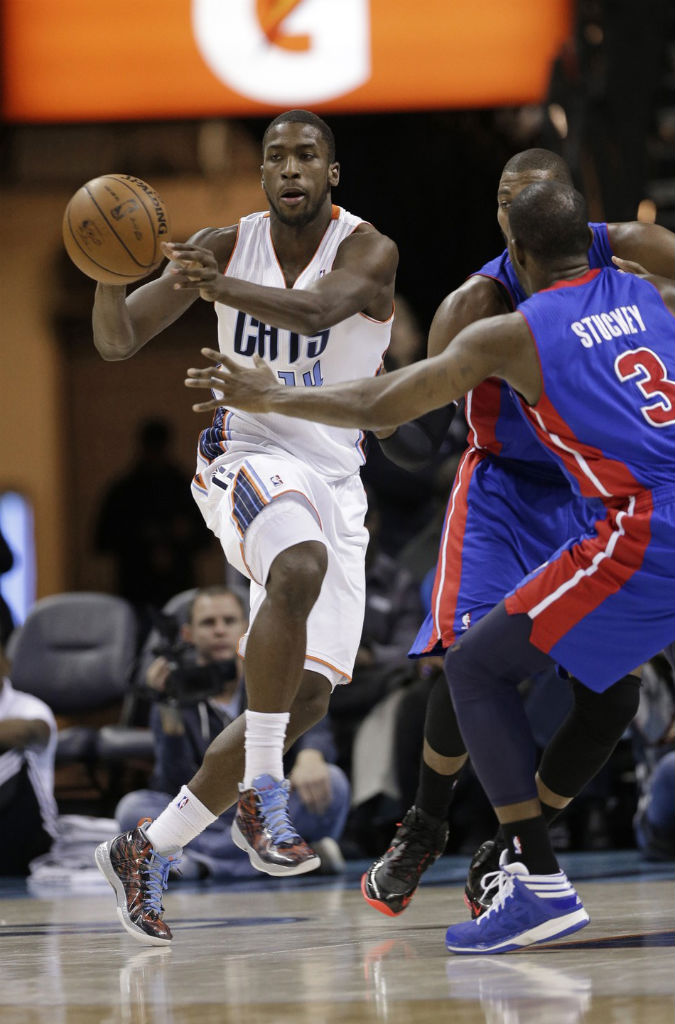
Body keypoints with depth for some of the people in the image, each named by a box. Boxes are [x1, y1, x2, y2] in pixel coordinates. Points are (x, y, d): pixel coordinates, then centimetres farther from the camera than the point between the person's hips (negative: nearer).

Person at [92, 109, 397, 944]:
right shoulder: (226, 245, -1)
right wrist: (108, 273, -26)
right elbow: (117, 342, -3)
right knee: (300, 570, -38)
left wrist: (219, 287, -50)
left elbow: (313, 310, -32)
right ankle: (262, 791, -30)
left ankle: (148, 851, 13)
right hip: (248, 461, -2)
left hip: (335, 483, 2)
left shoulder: (367, 251, -8)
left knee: (305, 699, 0)